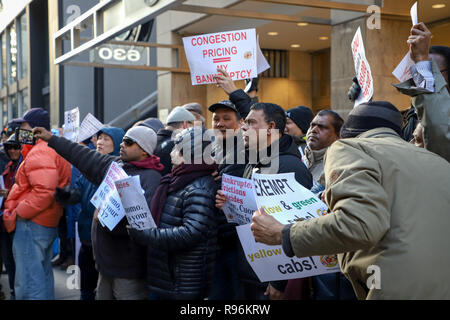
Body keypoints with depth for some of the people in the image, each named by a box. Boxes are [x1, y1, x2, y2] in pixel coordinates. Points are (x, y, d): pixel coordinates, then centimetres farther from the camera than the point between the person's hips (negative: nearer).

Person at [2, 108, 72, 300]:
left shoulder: (40, 152, -16)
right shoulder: (54, 149, 17)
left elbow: (44, 191, -28)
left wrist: (18, 212, -18)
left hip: (32, 224, -11)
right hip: (49, 224, 11)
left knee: (28, 284, -8)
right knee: (43, 278, 21)